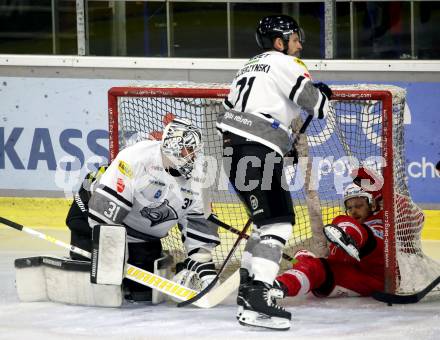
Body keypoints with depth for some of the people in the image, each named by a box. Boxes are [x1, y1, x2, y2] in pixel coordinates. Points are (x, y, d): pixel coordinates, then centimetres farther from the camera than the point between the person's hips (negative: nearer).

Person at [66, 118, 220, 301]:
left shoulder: (192, 176, -5)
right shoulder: (139, 157, -29)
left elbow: (197, 223, -2)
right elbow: (106, 204, -31)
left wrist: (204, 266, -10)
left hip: (143, 237, 6)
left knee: (144, 292, -2)